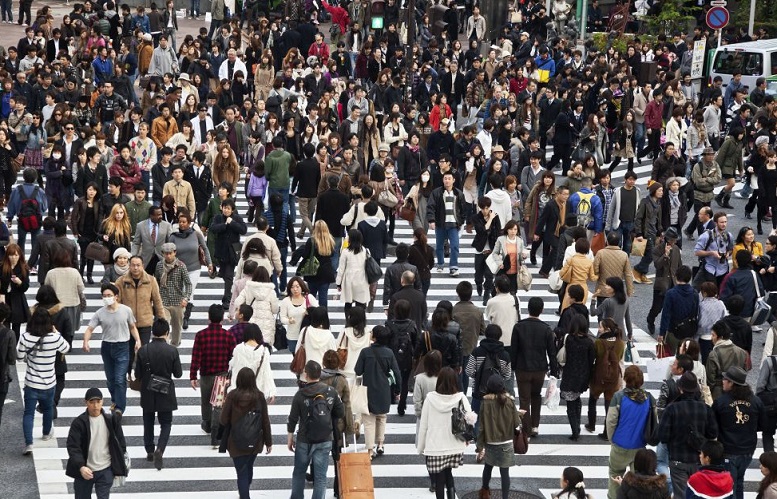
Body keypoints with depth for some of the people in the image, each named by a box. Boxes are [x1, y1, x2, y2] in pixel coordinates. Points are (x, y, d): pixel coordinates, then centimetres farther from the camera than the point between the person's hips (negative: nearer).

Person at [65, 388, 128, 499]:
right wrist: (81, 466, -29)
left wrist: (119, 468, 5)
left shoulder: (111, 420, -3)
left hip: (105, 471, 0)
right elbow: (73, 447, -14)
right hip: (84, 470, 0)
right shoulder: (79, 423, -9)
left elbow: (120, 444, 6)